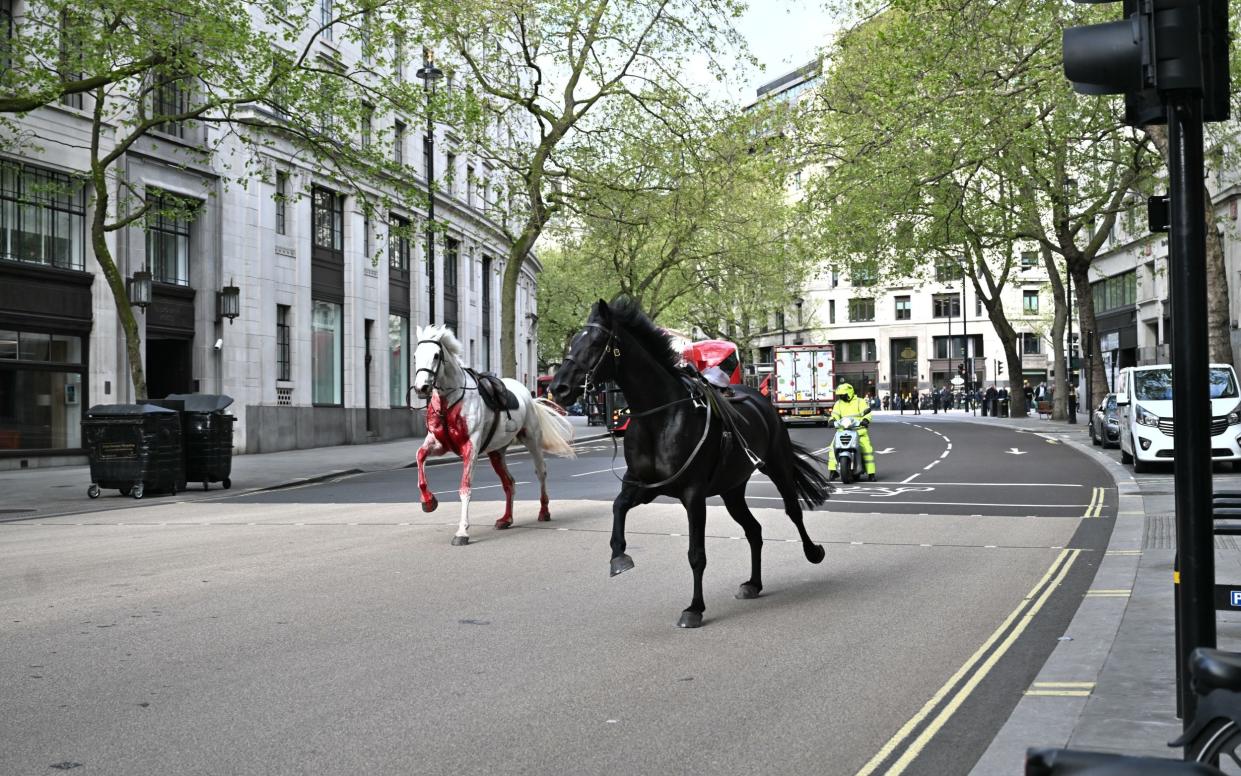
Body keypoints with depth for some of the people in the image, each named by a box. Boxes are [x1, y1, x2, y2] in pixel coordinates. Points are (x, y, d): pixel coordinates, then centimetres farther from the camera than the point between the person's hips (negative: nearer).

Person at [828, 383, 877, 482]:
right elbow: (835, 415, 9)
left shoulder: (860, 402, 1)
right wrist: (832, 421, -15)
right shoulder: (839, 404, 13)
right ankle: (833, 471, -8)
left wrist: (865, 420, -29)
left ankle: (871, 473, -12)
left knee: (867, 449, -18)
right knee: (833, 448, -13)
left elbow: (867, 412, -9)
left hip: (859, 430, -3)